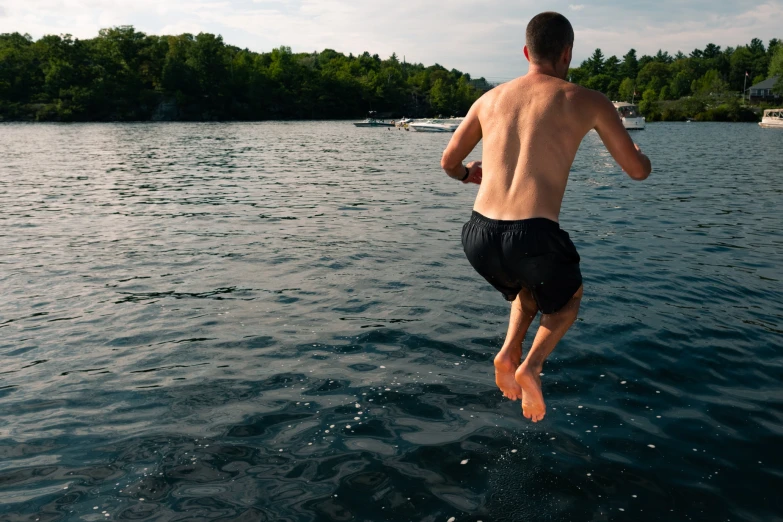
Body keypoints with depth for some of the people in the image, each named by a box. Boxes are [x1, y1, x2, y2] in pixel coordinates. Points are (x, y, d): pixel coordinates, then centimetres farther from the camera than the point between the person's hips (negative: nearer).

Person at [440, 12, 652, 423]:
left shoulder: (490, 99, 17)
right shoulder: (586, 101, 7)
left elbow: (448, 162, 27)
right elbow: (638, 171, 14)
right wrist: (635, 151, 38)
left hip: (479, 235, 4)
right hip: (532, 237, -4)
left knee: (532, 282, 38)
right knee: (569, 294, 31)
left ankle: (510, 352, 18)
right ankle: (532, 365, 9)